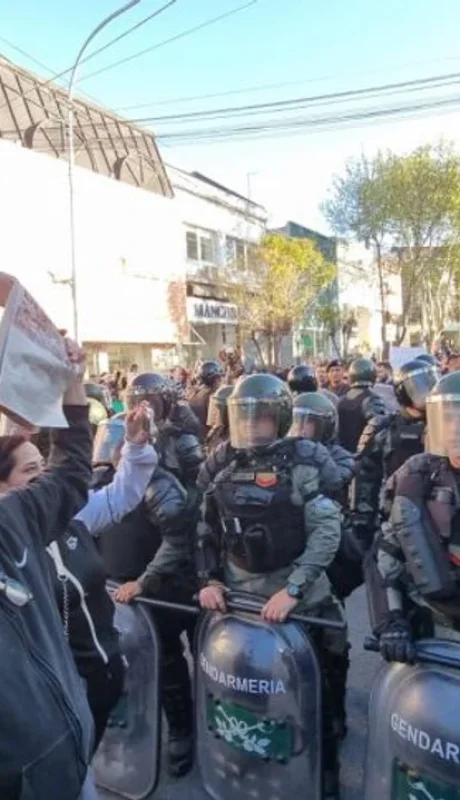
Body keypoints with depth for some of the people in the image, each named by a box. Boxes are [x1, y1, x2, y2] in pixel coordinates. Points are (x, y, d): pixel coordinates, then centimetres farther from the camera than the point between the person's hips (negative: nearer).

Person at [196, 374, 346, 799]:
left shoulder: (303, 462, -12)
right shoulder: (221, 464, 2)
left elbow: (328, 531, -17)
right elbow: (206, 528, 9)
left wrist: (292, 590, -21)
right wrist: (209, 579, -1)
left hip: (297, 593, -3)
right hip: (236, 590, 4)